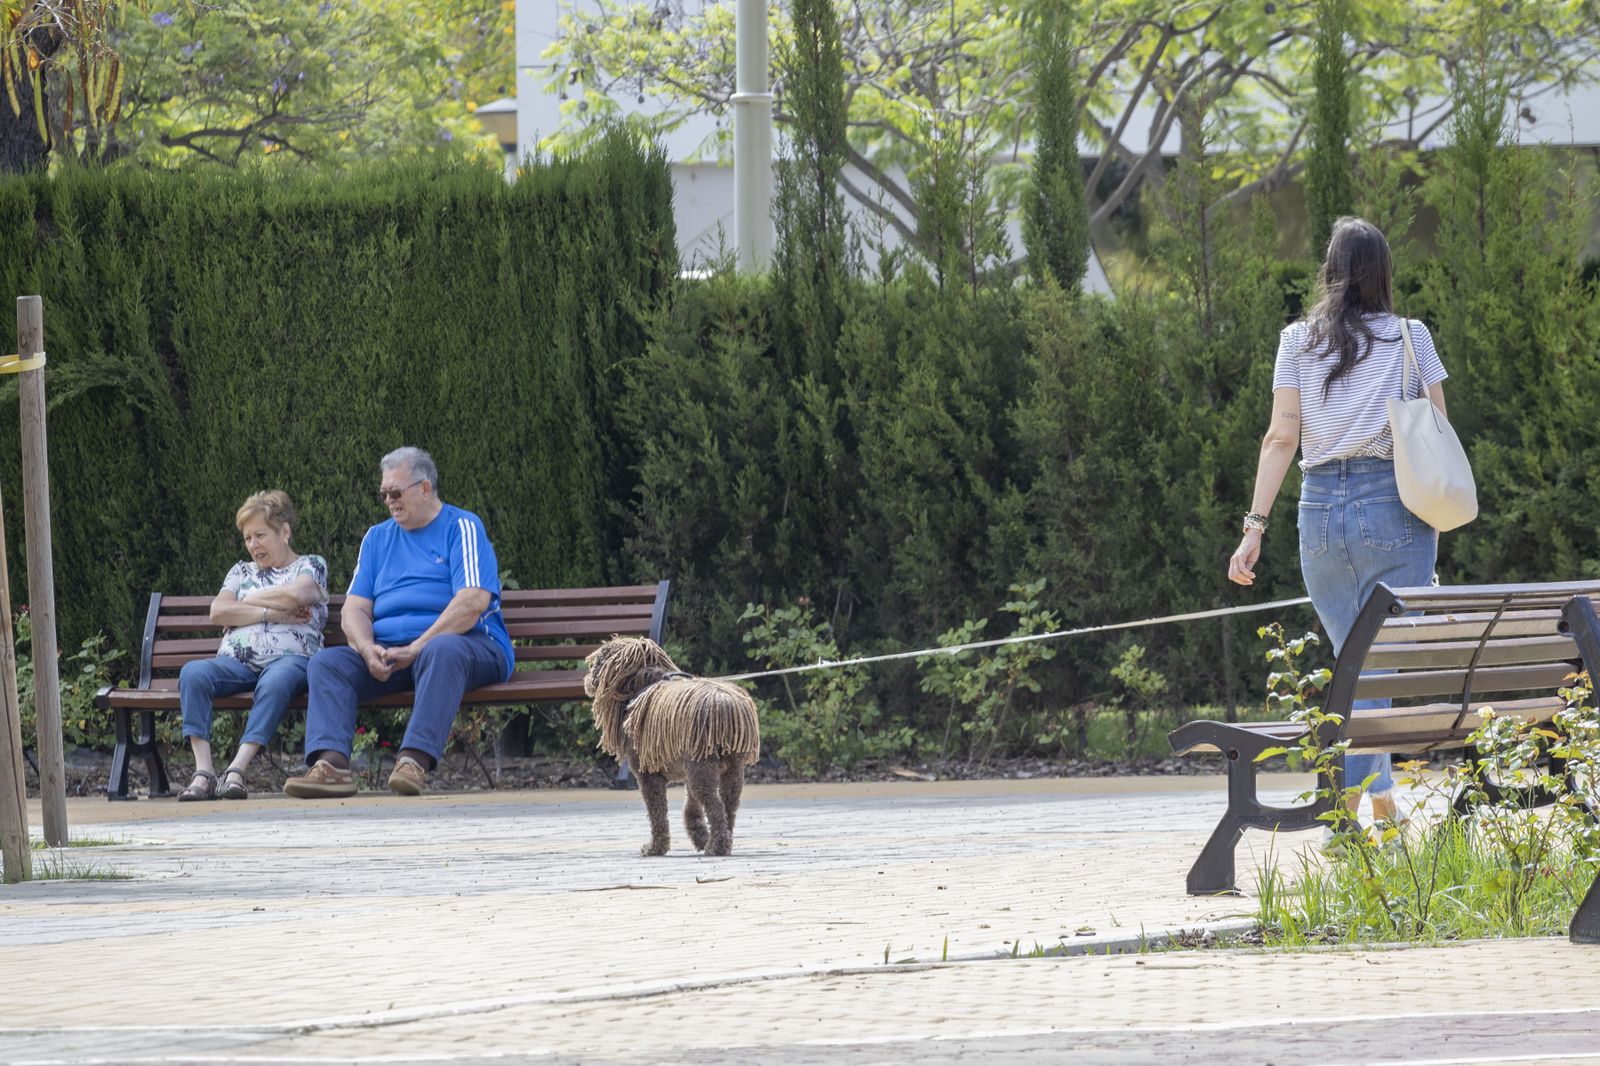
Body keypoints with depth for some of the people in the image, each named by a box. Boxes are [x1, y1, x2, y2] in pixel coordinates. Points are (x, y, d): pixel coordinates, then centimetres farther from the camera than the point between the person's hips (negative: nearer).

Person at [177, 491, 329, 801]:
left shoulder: (311, 565, 18)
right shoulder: (242, 571, 28)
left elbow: (296, 595, -6)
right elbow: (218, 612, 10)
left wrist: (248, 602, 7)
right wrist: (272, 614, -1)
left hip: (288, 657, -4)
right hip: (237, 661, 4)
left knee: (276, 681, -41)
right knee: (192, 673, -29)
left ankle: (237, 769, -48)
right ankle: (203, 771, -38)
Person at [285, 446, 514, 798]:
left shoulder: (462, 528, 3)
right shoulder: (377, 538, 21)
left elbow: (473, 602, -12)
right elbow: (354, 610, 12)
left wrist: (416, 649, -19)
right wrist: (368, 650, -11)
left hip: (467, 643, -5)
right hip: (389, 650, 5)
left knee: (442, 651, -39)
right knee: (326, 662, -18)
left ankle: (415, 761, -52)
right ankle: (331, 763, -39)